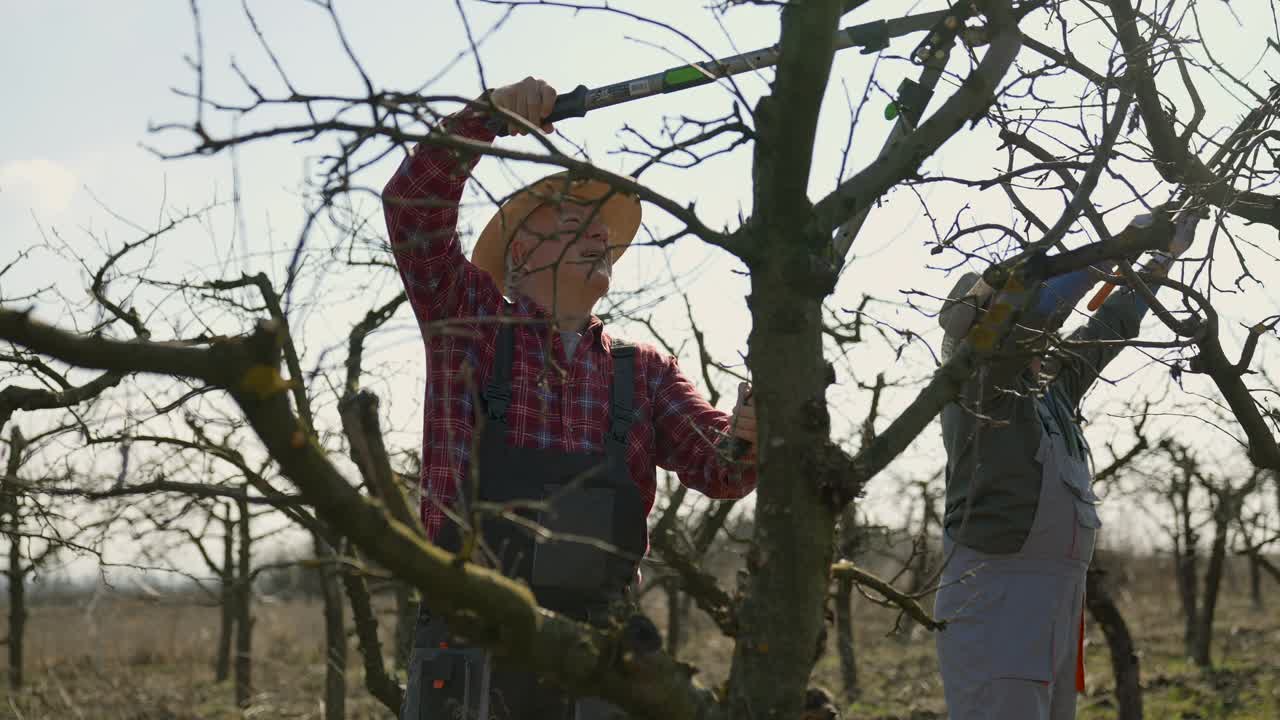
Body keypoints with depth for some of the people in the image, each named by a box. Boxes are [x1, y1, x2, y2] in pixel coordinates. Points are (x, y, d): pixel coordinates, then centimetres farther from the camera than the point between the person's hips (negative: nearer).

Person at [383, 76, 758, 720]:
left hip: (596, 652, 3)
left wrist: (744, 433, -22)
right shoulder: (472, 325, 6)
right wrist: (487, 117, -17)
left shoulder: (643, 371, 13)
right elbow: (413, 205, -5)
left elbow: (715, 468, 1)